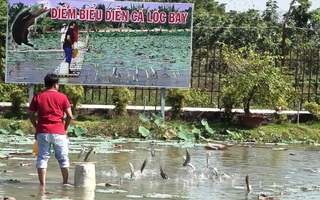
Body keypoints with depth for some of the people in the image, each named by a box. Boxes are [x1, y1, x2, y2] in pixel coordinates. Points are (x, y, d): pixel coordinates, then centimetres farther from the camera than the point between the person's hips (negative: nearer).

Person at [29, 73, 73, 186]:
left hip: (43, 132, 1)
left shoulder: (37, 97, 6)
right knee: (63, 158, 10)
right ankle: (65, 183, 13)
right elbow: (69, 115, -3)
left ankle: (42, 184, -1)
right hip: (59, 132, -1)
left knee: (42, 158, 4)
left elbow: (31, 115, 5)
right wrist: (65, 129, 10)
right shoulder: (62, 97, 1)